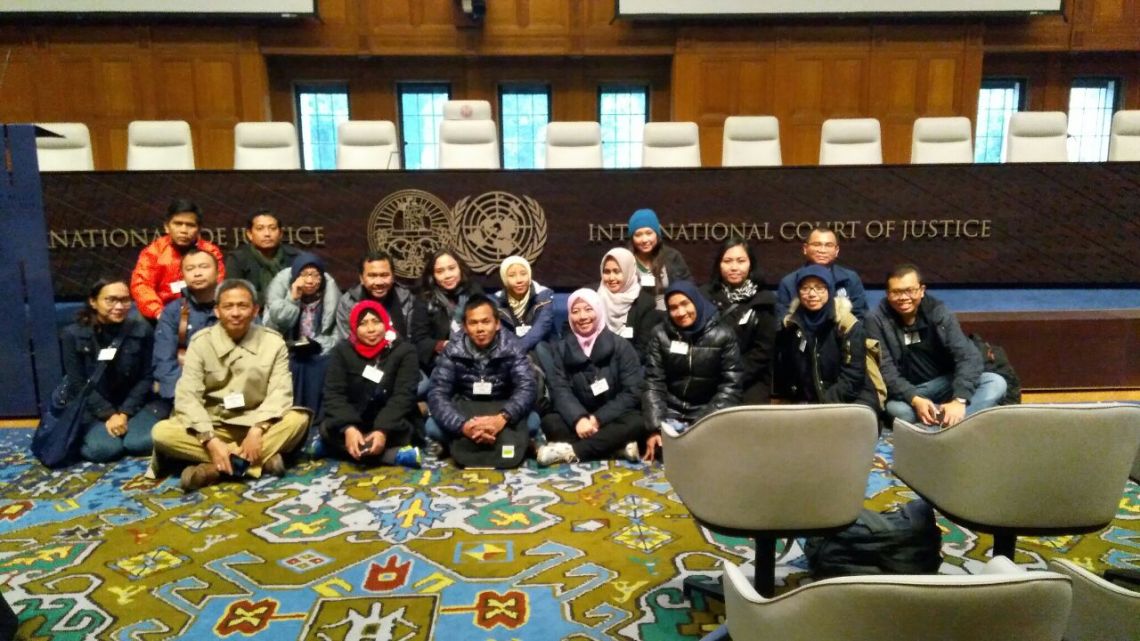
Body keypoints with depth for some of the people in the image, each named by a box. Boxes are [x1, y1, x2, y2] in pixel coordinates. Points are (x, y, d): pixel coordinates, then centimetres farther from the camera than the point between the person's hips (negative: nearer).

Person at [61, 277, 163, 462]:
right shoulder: (73, 335, -5)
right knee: (103, 449, -26)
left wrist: (124, 413, -12)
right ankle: (84, 435, 12)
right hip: (93, 408, 0)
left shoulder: (142, 330, -4)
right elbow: (78, 384, -6)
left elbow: (146, 378, -1)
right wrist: (109, 414, -16)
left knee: (141, 443, -26)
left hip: (133, 404, 1)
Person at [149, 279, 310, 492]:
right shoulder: (201, 342, -3)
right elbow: (187, 396, -12)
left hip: (256, 426, -1)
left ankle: (213, 468, -29)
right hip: (212, 427, 1)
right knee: (162, 432, -27)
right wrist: (210, 441, -26)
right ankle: (261, 459, -30)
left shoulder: (273, 342, -2)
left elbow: (280, 392, -10)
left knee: (299, 419, -28)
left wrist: (258, 430, -27)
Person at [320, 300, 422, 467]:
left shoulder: (404, 351, -8)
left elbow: (403, 396, -17)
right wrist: (348, 427, -30)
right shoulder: (342, 350, -2)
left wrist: (383, 430, -33)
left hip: (390, 426, -2)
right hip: (353, 424, 3)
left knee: (404, 431, -32)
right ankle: (396, 455, -34)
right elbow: (333, 394, -11)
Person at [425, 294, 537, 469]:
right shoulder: (453, 350, -15)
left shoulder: (511, 347, -16)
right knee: (432, 427, -26)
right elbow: (437, 394, -22)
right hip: (465, 409, 0)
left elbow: (527, 388, -24)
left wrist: (503, 418, -44)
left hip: (501, 409, 0)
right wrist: (463, 425, -41)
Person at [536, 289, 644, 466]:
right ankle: (619, 445, -30)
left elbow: (632, 392, -9)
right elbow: (559, 390, -8)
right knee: (550, 422, -28)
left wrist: (598, 419, -20)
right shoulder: (561, 348, 3)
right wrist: (578, 418, -28)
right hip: (577, 418, 1)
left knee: (636, 422, -32)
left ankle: (571, 451, -30)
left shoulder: (621, 345, -2)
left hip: (611, 418, -1)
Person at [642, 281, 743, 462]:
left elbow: (730, 386, -7)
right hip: (670, 410, 1)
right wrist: (655, 428, -16)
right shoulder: (661, 334, -2)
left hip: (707, 412, 0)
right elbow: (653, 384, -4)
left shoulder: (723, 336, -5)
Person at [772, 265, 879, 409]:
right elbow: (783, 372, 8)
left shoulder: (849, 325, -7)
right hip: (807, 402, 3)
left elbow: (852, 377, -12)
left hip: (852, 399, -2)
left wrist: (825, 405, -20)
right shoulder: (790, 326, 3)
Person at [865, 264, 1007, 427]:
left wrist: (959, 400, -33)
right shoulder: (877, 320, -13)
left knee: (996, 383, -22)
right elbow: (885, 370, -18)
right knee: (897, 409, -37)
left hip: (943, 383, 3)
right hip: (905, 392, -3)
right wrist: (914, 400, -35)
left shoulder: (938, 312, -8)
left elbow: (968, 356, -17)